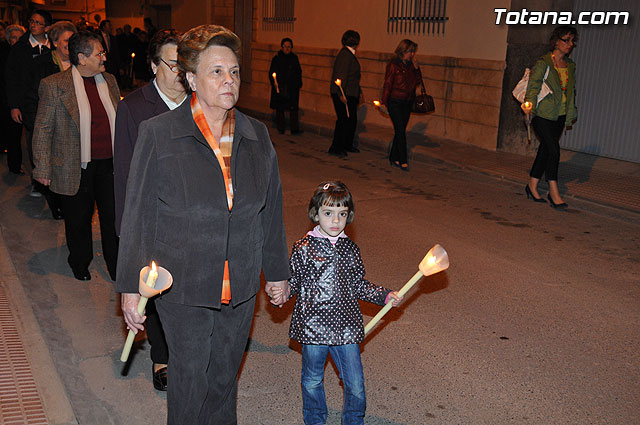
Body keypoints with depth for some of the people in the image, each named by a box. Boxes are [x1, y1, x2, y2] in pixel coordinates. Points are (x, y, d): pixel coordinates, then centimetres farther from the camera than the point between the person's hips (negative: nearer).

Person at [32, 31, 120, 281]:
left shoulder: (109, 81, 6)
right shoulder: (54, 85, -8)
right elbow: (43, 130, -6)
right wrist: (43, 169, -7)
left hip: (110, 164, 4)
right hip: (76, 167, -3)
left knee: (114, 218, 11)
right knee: (78, 220, 14)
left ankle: (116, 266, 29)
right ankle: (80, 264, 37)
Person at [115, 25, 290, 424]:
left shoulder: (257, 136, 1)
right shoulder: (158, 134, -10)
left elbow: (271, 208, 9)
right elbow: (138, 214, -6)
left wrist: (277, 271, 13)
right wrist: (131, 287, -5)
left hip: (241, 287, 3)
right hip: (183, 287, -3)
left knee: (225, 377, 19)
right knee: (190, 380, 11)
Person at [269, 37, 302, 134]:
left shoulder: (294, 58, 9)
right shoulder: (276, 59, 1)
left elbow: (299, 72, 16)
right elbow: (271, 73, 0)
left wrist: (298, 84, 6)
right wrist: (274, 83, -14)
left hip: (292, 88, 1)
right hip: (279, 88, -1)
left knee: (293, 108, -3)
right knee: (279, 108, 4)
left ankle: (294, 128, 1)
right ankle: (280, 129, 13)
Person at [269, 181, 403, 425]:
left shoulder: (351, 249, 4)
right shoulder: (303, 248, -6)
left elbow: (359, 285, 13)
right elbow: (294, 281, 2)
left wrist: (385, 296, 5)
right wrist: (283, 293, -18)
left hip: (346, 327, 2)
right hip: (312, 325, -2)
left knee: (355, 383, 7)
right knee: (312, 379, 16)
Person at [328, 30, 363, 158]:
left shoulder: (350, 54, 17)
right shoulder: (345, 55, -16)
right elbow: (341, 76, -23)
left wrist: (359, 92, 25)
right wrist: (341, 94, -27)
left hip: (351, 95, 10)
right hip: (343, 95, -10)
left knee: (352, 120, 16)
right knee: (343, 121, -5)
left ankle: (347, 145, 29)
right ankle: (335, 148, 3)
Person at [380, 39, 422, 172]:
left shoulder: (411, 65, 9)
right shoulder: (393, 65, -8)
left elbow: (418, 81, 12)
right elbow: (387, 84, -8)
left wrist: (416, 67, -2)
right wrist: (384, 101, -10)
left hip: (408, 102, 6)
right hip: (395, 102, -6)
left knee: (400, 131, 9)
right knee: (401, 131, -9)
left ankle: (393, 157, 19)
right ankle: (403, 161, -6)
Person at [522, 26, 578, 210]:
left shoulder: (570, 65, 12)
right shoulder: (543, 63, -9)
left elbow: (571, 91, 20)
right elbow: (533, 85, -14)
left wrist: (571, 115, 18)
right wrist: (529, 103, -29)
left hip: (560, 116, 7)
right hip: (543, 114, -7)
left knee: (545, 150, 10)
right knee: (554, 149, -14)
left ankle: (532, 186, 22)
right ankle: (554, 192, -8)